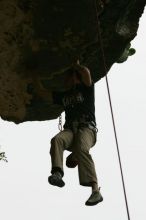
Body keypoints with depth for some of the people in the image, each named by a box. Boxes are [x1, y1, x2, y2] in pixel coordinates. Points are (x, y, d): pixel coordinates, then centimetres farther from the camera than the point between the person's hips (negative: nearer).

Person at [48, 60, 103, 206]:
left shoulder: (86, 89, 16)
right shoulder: (63, 95, 30)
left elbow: (86, 72, -2)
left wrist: (75, 66, 16)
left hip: (86, 128, -4)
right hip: (70, 129, 4)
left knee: (81, 149, -35)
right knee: (57, 140, -31)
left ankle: (96, 190, -43)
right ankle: (57, 173, -50)